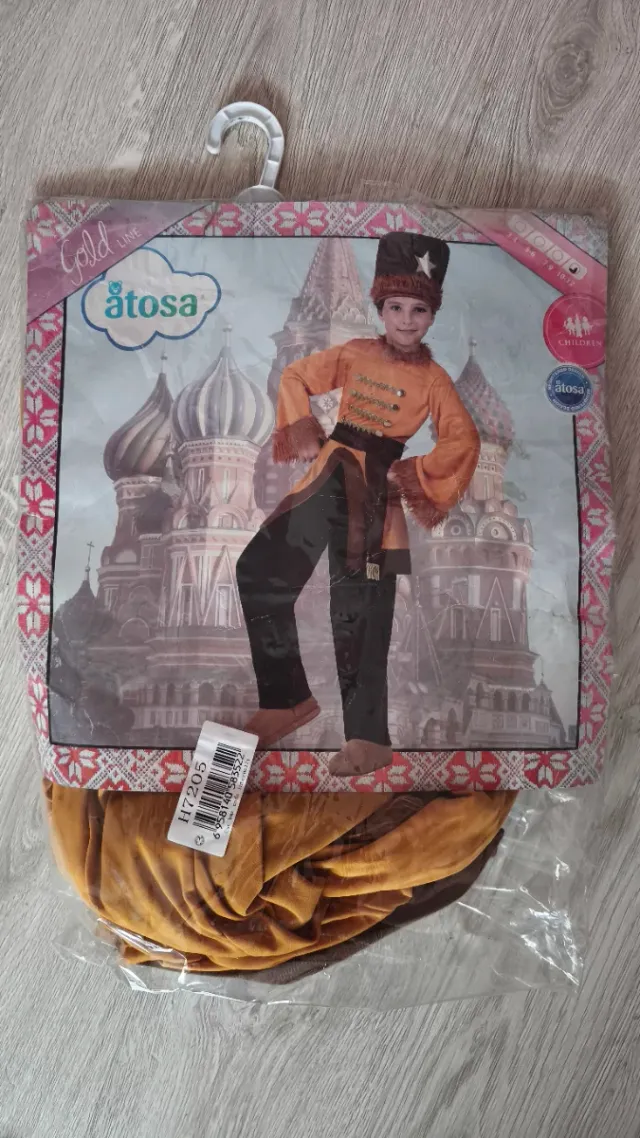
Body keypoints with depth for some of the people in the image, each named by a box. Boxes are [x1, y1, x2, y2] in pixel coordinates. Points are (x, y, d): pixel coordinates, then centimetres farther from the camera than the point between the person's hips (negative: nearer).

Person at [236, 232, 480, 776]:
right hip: (331, 478, 4)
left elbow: (465, 440, -3)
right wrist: (302, 429, 2)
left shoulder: (433, 379, 1)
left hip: (376, 493, -3)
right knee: (259, 574, -3)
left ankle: (368, 737, 11)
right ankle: (289, 699, 12)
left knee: (361, 614, -3)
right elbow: (294, 377, 15)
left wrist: (417, 473, -11)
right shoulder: (354, 354, 8)